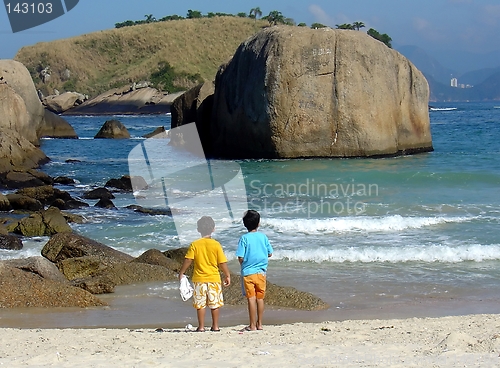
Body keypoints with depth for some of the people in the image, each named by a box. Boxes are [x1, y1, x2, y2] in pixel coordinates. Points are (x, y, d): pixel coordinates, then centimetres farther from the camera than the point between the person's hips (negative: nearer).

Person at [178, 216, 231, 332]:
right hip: (214, 279, 0)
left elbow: (188, 260, -7)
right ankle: (215, 326, 13)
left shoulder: (194, 245, -5)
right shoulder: (216, 244, -5)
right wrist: (227, 275, 7)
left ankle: (201, 327, 5)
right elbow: (222, 263, -4)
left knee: (200, 304, 5)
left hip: (199, 279, 0)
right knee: (215, 304, 9)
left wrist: (181, 273, 5)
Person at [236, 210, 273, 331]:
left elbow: (240, 258, -12)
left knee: (251, 299, -1)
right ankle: (259, 324, 18)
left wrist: (243, 265, 9)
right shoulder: (263, 236, 0)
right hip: (261, 272, 3)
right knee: (260, 298, 12)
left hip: (248, 272, -3)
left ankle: (252, 325, 1)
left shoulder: (244, 238, -9)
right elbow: (270, 253, 7)